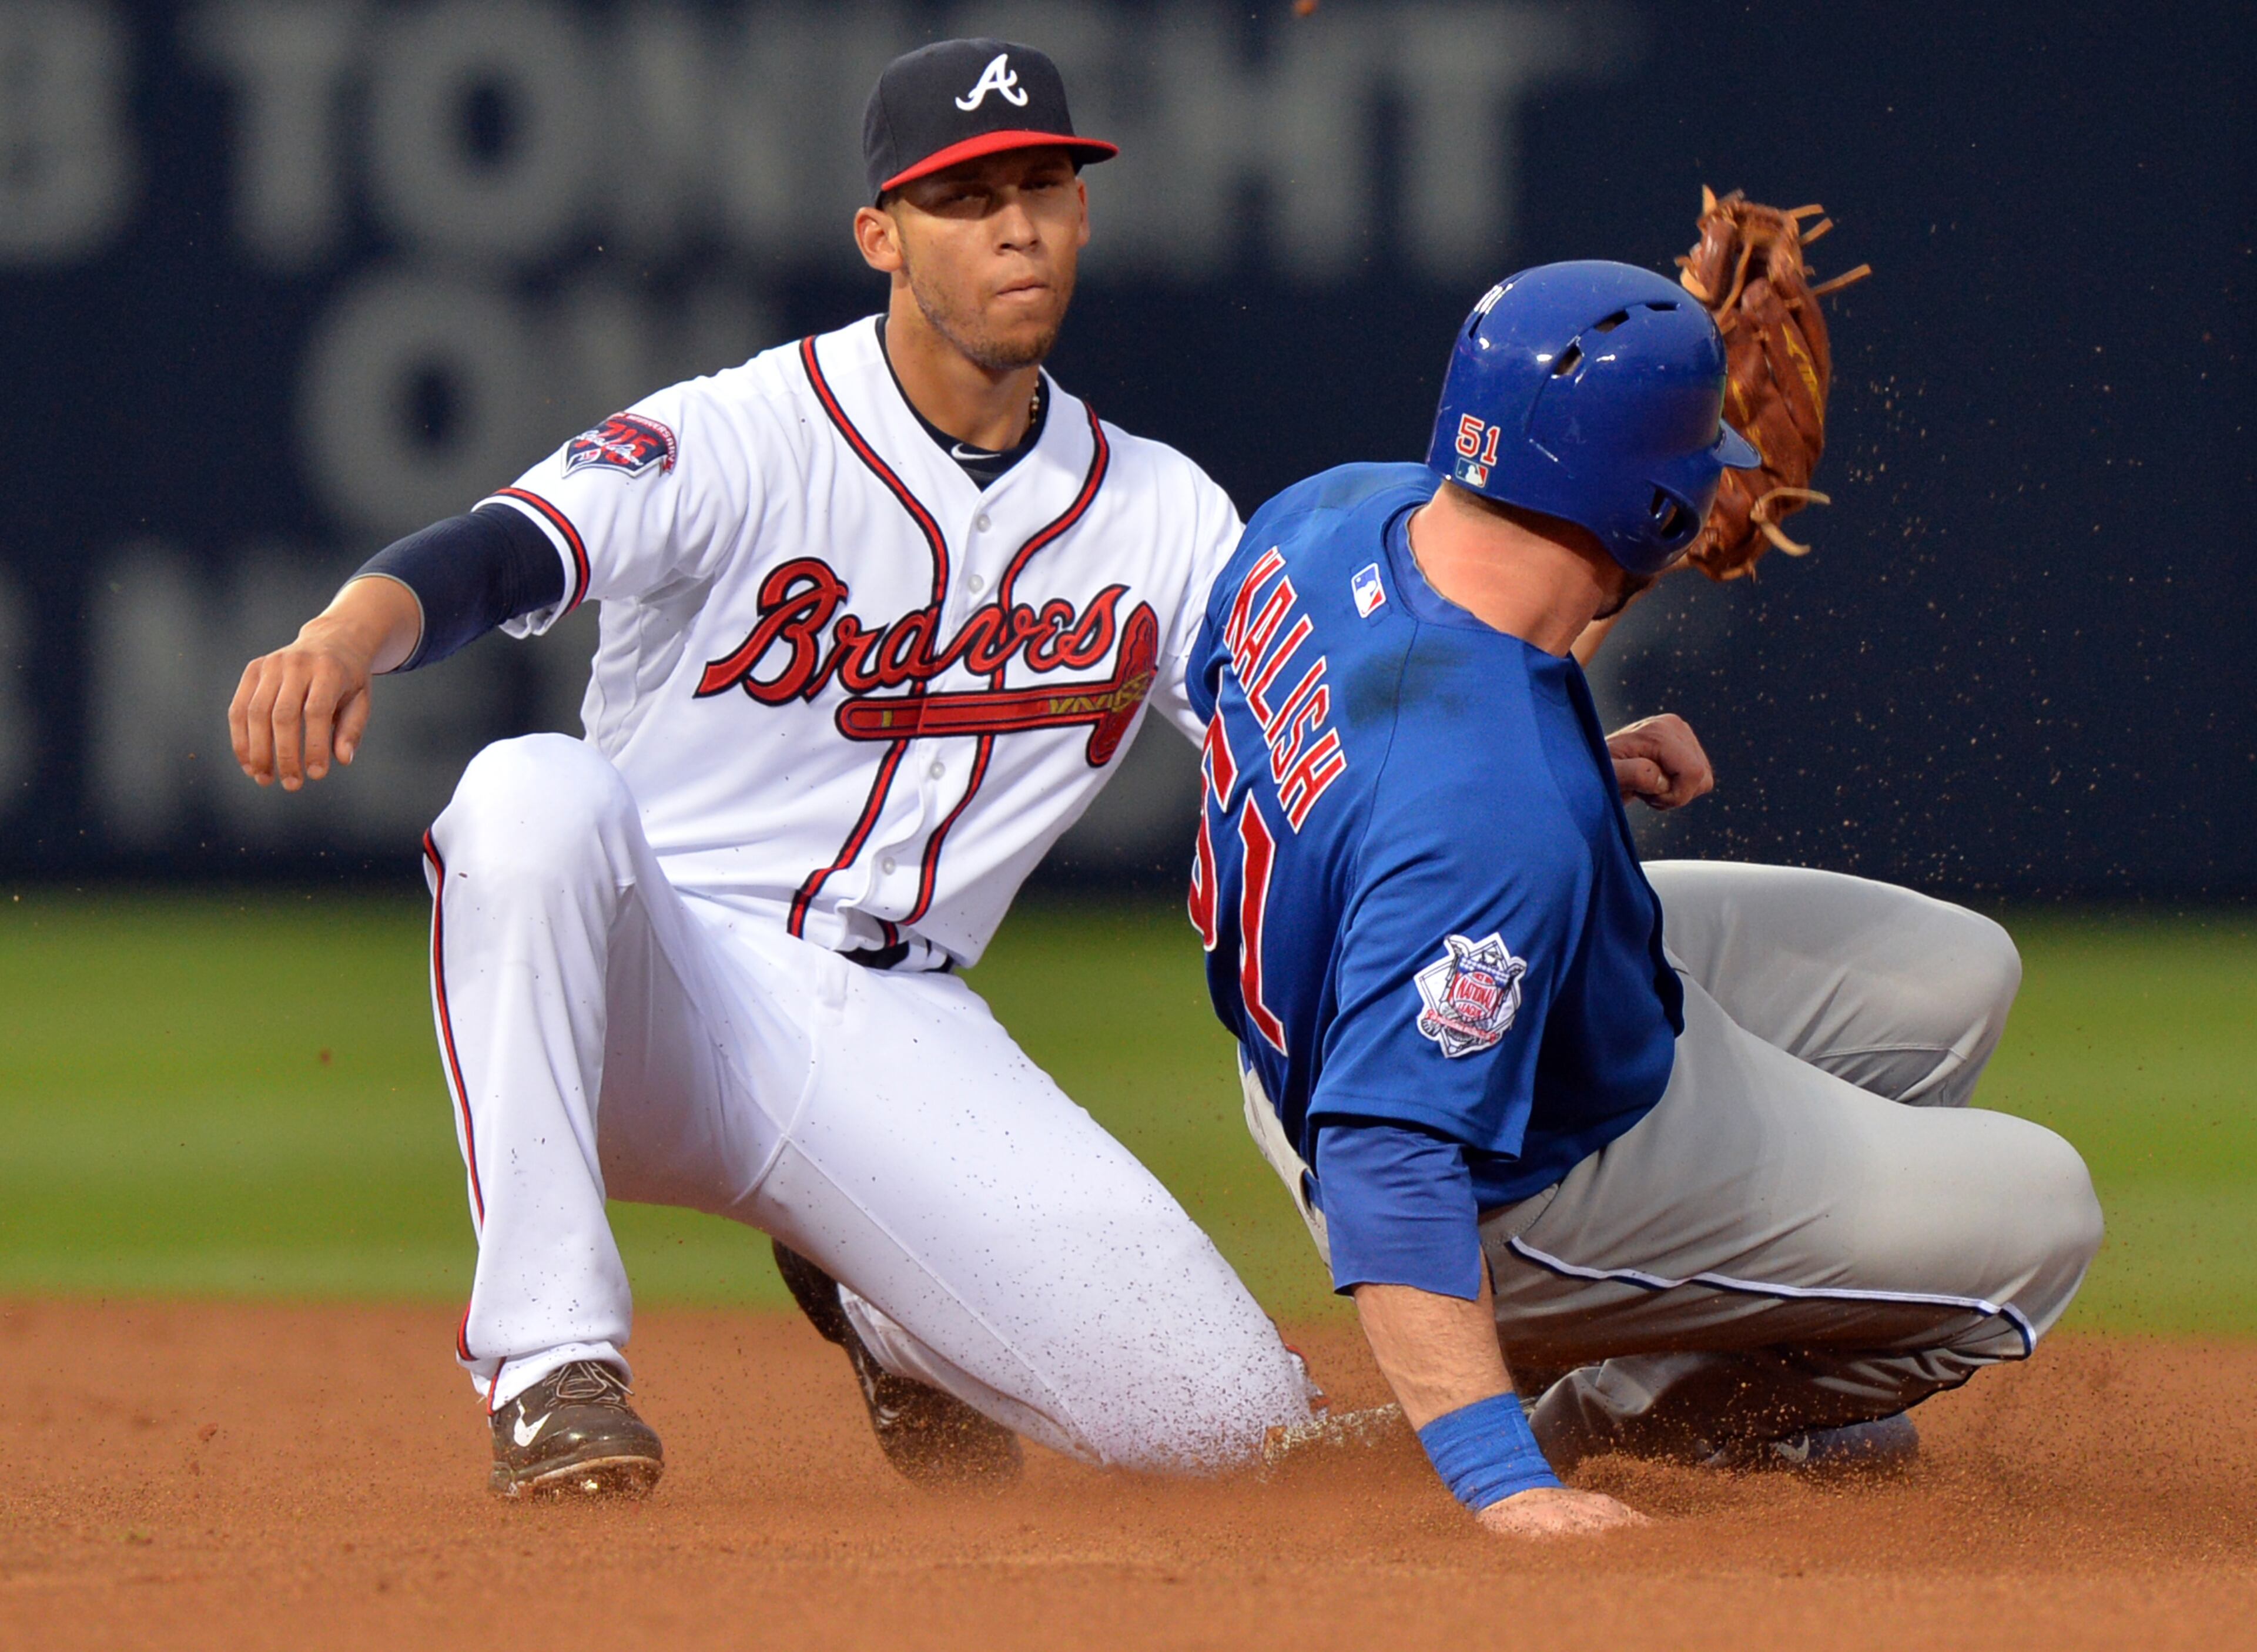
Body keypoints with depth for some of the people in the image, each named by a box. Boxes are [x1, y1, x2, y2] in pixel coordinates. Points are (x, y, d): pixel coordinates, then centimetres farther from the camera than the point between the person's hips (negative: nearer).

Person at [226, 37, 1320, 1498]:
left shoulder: (1163, 519, 7)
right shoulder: (745, 438, -9)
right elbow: (506, 555, -26)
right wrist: (343, 639, -49)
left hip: (894, 1036, 4)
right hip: (647, 988, -4)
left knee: (1224, 1416, -15)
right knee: (536, 790, -38)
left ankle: (879, 1299, 20)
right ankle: (551, 1358, -30)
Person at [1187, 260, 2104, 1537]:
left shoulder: (1339, 513, -16)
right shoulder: (1505, 813, -42)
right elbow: (1389, 1155, -44)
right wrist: (1504, 1481, -47)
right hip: (1530, 1195, -9)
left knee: (1953, 978, 18)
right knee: (2036, 1217, 0)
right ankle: (1633, 1408, 15)